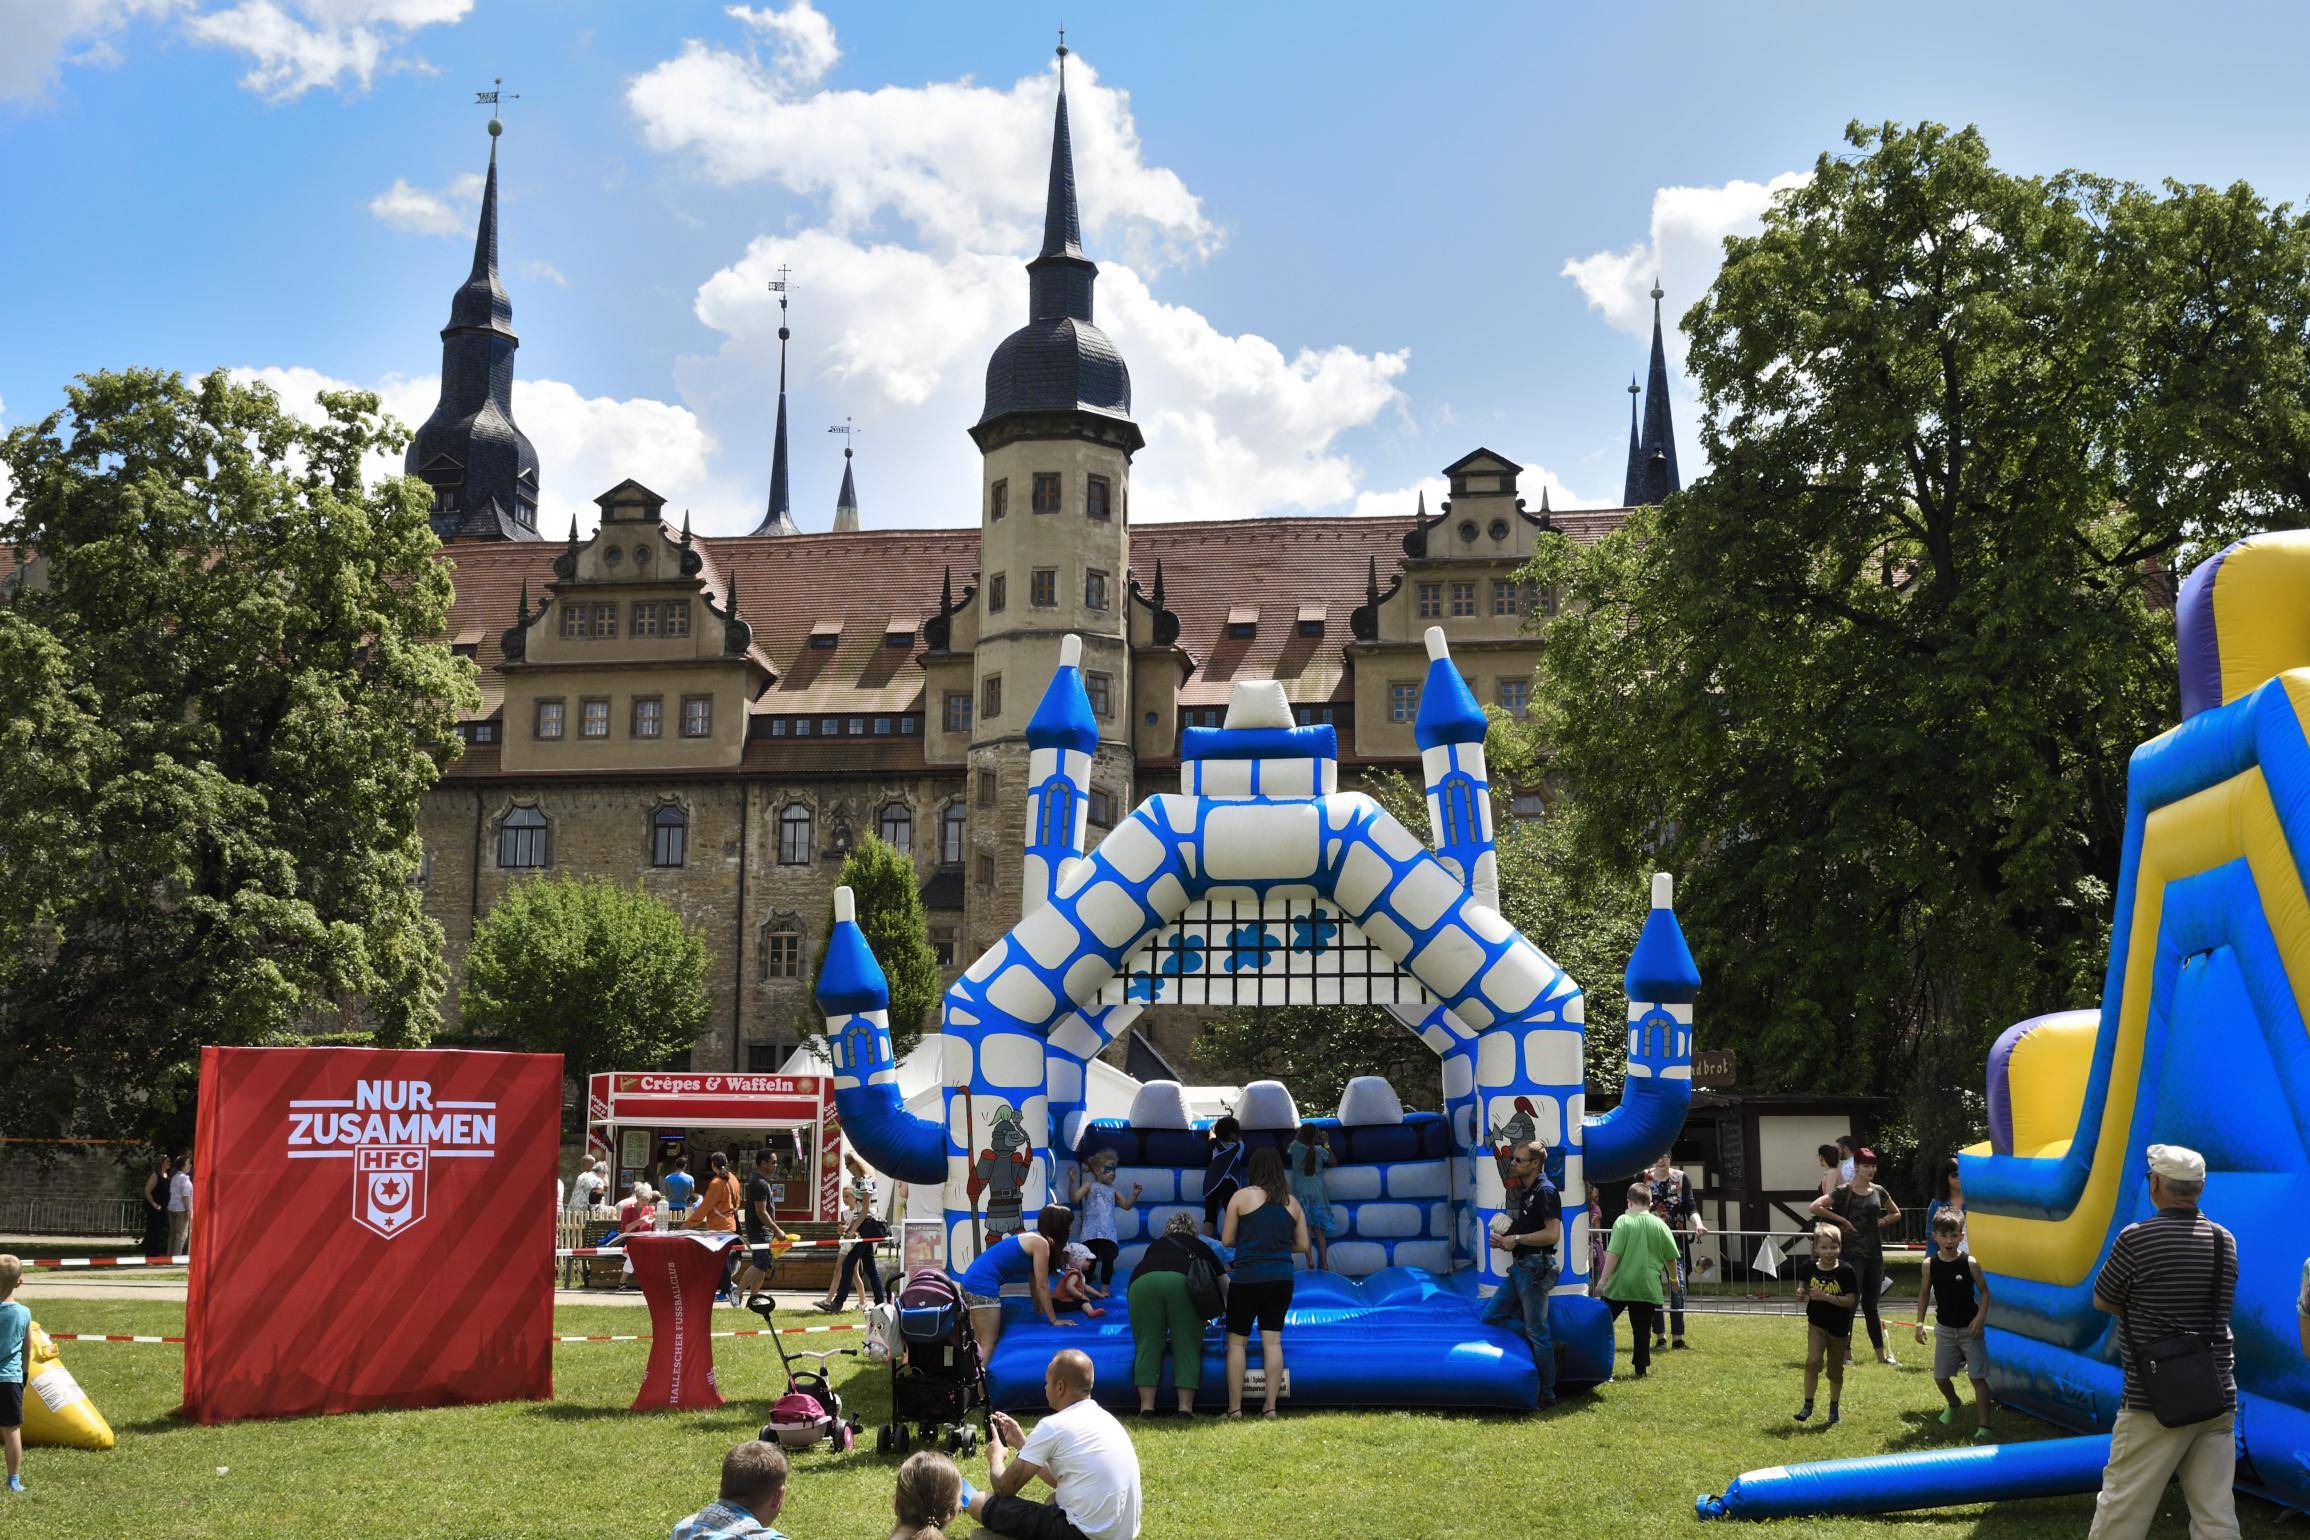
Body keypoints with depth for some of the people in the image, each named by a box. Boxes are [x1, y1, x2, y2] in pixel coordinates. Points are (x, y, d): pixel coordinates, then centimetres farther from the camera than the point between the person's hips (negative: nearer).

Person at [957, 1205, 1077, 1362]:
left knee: (981, 1342, 14)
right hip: (983, 1284, -10)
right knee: (989, 1343, -9)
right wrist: (1054, 1320, -1)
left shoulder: (1032, 1237, 18)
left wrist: (1039, 1309, 28)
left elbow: (1033, 1279, 24)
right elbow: (1042, 1286, -7)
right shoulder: (1041, 1243, -9)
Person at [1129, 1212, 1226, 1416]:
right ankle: (1185, 1408, 1)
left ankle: (1146, 1407, 2)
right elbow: (1223, 1281, 43)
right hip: (1181, 1282, -1)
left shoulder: (1155, 1245, 39)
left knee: (1147, 1345, 6)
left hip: (1142, 1282, 1)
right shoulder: (1198, 1245, 35)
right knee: (1186, 1346, 6)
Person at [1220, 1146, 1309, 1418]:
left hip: (1248, 1279, -3)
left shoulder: (1242, 1196, -2)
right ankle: (1270, 1406, 2)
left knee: (1237, 1342, 5)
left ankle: (1235, 1408, 2)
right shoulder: (1292, 1202, 7)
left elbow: (1226, 1241, 0)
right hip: (1282, 1280, 3)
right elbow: (1303, 1245, 10)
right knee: (1273, 1341, 6)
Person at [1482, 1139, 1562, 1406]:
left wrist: (1516, 1239, -15)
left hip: (1535, 1268, -10)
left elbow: (1553, 1234, -21)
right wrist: (1501, 1238, 9)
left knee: (1536, 1331, -5)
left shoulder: (1545, 1191, -13)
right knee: (1490, 1317, 10)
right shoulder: (1523, 1191, 17)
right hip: (1518, 1267, 10)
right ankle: (1550, 1346, 12)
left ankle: (1547, 1393, 3)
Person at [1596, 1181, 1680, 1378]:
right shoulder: (1660, 1225, 2)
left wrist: (1603, 1279, -9)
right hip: (1647, 1287, 2)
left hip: (1620, 1284, -2)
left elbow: (1613, 1253, -13)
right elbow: (1671, 1257, 8)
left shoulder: (1623, 1221, -7)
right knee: (1642, 1329, 9)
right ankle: (1641, 1368, 10)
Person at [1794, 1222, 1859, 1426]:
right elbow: (1803, 1283, 15)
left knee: (1835, 1370, 12)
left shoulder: (1846, 1271, -13)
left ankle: (1834, 1408, 31)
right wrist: (1801, 1294, -8)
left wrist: (1825, 1297, -26)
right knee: (1813, 1361, -18)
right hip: (1816, 1324, 1)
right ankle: (1808, 1405, -6)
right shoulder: (1810, 1267, -4)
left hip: (1839, 1327, -1)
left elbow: (1850, 1300, -16)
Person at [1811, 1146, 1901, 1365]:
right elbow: (1815, 1206, -17)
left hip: (1875, 1254, 5)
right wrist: (1841, 1220, -14)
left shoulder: (1878, 1191, 8)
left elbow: (1896, 1213, 24)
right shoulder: (1845, 1192, -8)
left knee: (1871, 1306, 13)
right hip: (1853, 1254, -5)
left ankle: (1882, 1353, 19)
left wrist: (1882, 1221, 4)